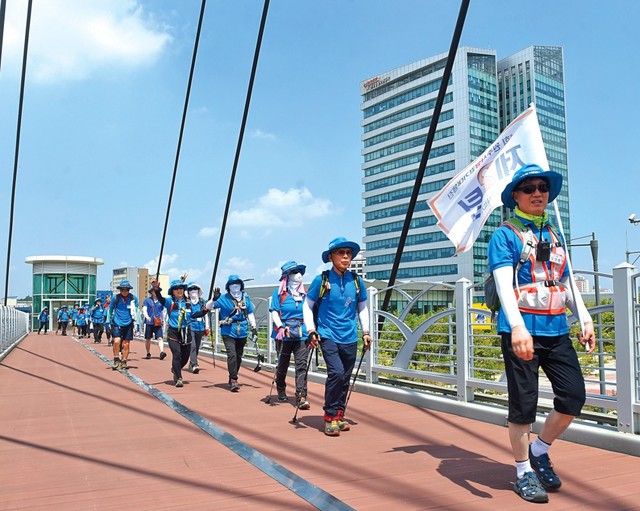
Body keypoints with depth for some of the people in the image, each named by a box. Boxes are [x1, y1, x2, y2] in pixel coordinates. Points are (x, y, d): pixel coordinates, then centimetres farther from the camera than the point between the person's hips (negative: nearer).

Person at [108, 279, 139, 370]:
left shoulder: (133, 298, -4)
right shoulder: (115, 298, -5)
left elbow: (135, 309, 13)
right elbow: (110, 309, 11)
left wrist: (134, 319, 12)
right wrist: (109, 320, 13)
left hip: (128, 324, 1)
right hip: (117, 323, -1)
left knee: (126, 344, 5)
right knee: (117, 341, -16)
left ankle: (123, 362, 21)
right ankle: (116, 360, 3)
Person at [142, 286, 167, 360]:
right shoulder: (147, 300, 4)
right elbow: (144, 310, -6)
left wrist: (162, 320, 14)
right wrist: (147, 316, -25)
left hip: (158, 323, 1)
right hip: (149, 323, -1)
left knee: (160, 337, -13)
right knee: (148, 339, 8)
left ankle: (162, 352, -24)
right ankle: (148, 353, 21)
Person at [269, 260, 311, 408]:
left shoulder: (304, 293, 12)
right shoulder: (279, 292, 2)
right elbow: (274, 312, -3)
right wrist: (281, 327, -17)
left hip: (302, 334, 2)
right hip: (284, 334, -2)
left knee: (302, 365, -9)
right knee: (283, 364, 11)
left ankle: (301, 397, -11)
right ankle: (281, 391, 34)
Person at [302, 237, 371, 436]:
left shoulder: (357, 281, 4)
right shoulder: (321, 280, -5)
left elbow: (362, 308, 17)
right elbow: (308, 306, 3)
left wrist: (366, 332, 10)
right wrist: (311, 330, -6)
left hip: (350, 338, 4)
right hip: (328, 336, -4)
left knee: (345, 379, 9)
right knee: (336, 372, -19)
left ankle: (339, 416, 25)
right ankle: (330, 417, -4)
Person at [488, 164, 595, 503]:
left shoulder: (554, 235, 17)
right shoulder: (504, 235, -3)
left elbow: (567, 283, 21)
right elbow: (504, 283, -15)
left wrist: (585, 319, 12)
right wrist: (517, 326, -28)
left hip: (556, 330, 6)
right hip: (522, 330, -6)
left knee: (574, 397, 1)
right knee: (523, 403, 2)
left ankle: (539, 450, 26)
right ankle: (524, 473, 19)